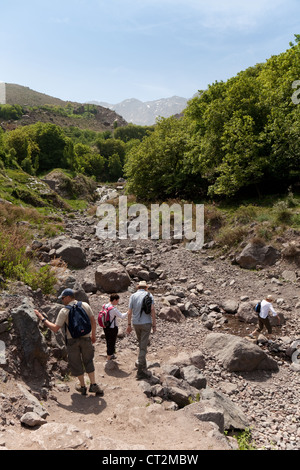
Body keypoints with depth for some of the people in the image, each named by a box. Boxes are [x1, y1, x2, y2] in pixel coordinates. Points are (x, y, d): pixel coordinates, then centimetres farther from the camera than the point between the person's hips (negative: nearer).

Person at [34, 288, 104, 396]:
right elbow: (93, 321, 3)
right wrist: (93, 335, 16)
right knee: (88, 361, 17)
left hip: (72, 340, -3)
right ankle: (93, 385, 15)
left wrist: (42, 318, -6)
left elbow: (55, 329, -14)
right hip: (86, 338, 3)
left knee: (76, 363, 15)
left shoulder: (64, 311, -14)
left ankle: (82, 386, 26)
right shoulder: (85, 305, -3)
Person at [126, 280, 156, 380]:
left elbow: (129, 312, 1)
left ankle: (143, 366, 30)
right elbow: (152, 310, -9)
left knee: (140, 343, 22)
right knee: (143, 346, -2)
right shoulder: (149, 295, -2)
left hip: (136, 323, 3)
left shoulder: (133, 296, 4)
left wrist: (129, 325, 9)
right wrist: (154, 324, -5)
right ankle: (140, 371, -4)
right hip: (146, 323, -3)